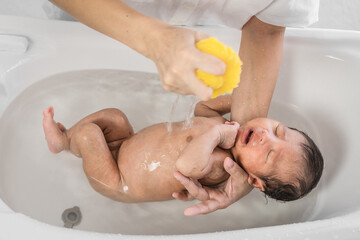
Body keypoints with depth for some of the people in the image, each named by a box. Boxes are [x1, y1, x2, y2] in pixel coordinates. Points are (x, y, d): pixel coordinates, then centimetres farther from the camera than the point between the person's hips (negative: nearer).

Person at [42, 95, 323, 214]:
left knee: (87, 131, -9)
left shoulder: (219, 166, -37)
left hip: (118, 182, -7)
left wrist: (216, 133, -47)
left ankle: (65, 141, 28)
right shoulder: (227, 128, -13)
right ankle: (63, 139, 33)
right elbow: (201, 107, 7)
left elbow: (187, 165, -59)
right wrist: (237, 99, -6)